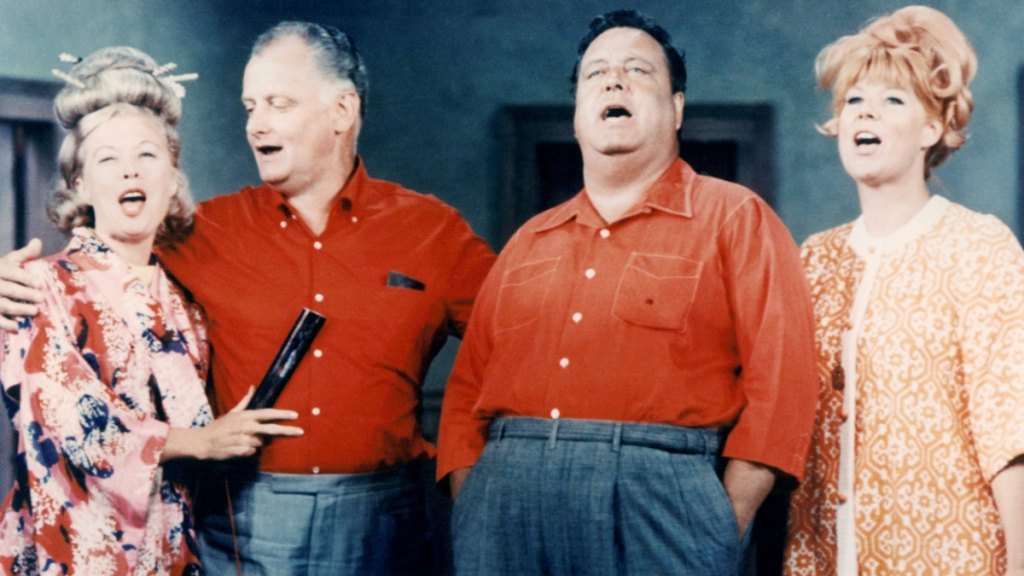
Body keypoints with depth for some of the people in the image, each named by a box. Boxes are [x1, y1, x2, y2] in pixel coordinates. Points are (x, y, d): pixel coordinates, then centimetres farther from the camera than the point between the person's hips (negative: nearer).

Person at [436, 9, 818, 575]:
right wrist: (469, 505, 2)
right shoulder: (529, 241, 19)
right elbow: (468, 386, 16)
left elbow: (778, 377, -4)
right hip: (506, 496, 4)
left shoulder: (734, 218, 5)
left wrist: (724, 525, -11)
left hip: (658, 495, -4)